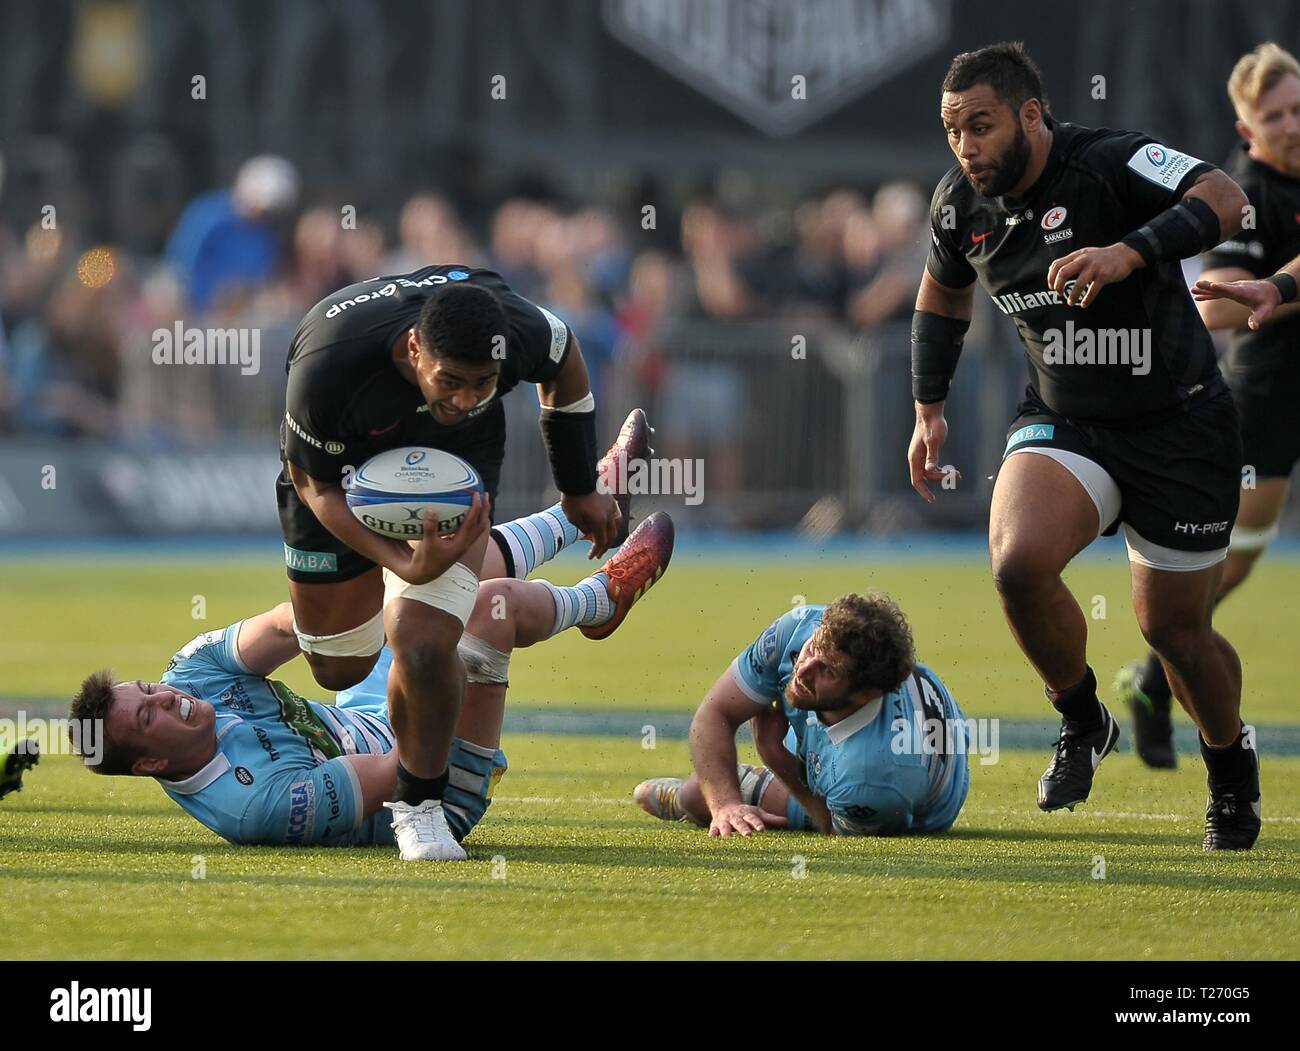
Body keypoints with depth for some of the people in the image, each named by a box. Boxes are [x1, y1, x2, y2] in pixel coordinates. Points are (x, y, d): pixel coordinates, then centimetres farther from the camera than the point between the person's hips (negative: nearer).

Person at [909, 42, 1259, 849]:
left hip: (1179, 426, -4)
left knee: (1174, 629, 3)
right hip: (1063, 421, 4)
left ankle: (1232, 762, 35)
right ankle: (1082, 722, 1)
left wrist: (1128, 254, -51)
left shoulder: (1110, 163, -21)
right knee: (1019, 560, -25)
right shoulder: (960, 207, -2)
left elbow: (1224, 200, -38)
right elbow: (943, 296, 20)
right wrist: (929, 409, 17)